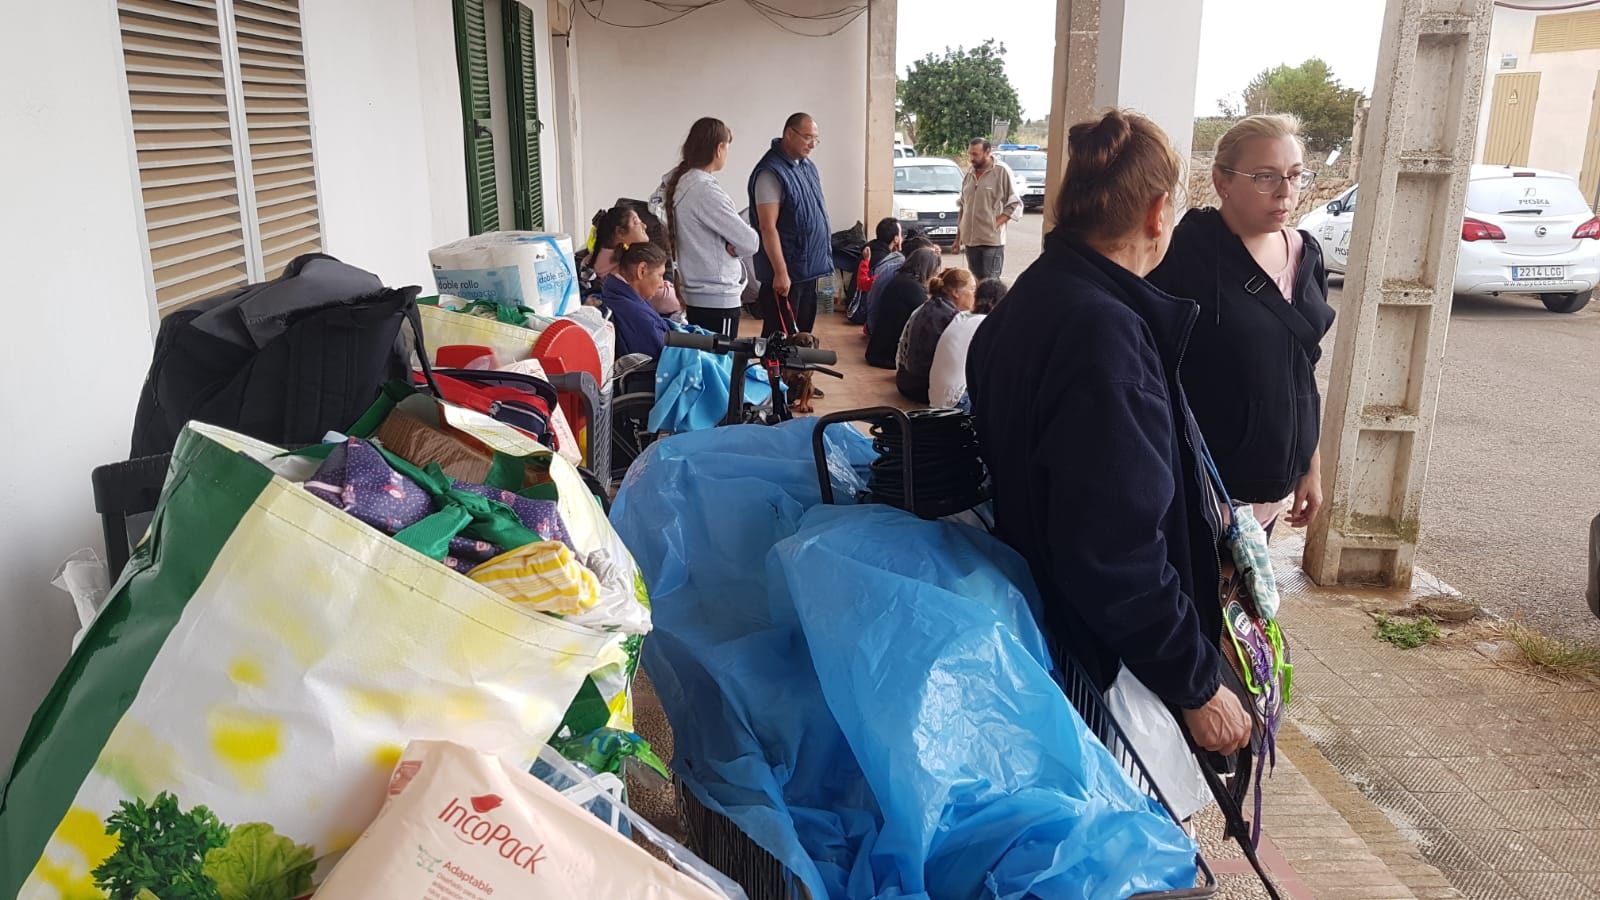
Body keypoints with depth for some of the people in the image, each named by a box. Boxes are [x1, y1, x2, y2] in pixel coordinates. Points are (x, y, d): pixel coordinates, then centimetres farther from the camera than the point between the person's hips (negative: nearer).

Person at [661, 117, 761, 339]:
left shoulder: (679, 182, 9)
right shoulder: (705, 190, -19)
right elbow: (749, 242, -18)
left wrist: (728, 243, -4)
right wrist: (732, 246, 2)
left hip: (695, 296, 9)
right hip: (718, 298, -9)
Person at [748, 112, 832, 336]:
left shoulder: (809, 167, 12)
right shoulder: (771, 173, -15)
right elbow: (768, 227, -20)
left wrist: (822, 259, 17)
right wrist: (781, 272, -23)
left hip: (810, 269, 9)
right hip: (787, 273, -9)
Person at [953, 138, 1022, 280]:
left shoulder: (1001, 172, -7)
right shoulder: (969, 174, 12)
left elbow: (1015, 205, -6)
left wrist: (995, 224, -14)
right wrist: (958, 238, 16)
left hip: (992, 240, -6)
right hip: (970, 240, 6)